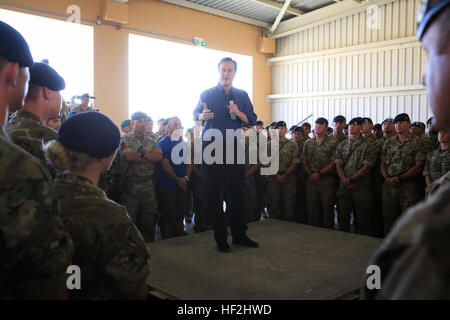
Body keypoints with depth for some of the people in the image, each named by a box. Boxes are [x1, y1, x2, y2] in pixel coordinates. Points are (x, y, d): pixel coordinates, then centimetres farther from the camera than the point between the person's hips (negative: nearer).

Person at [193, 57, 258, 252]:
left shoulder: (242, 96, 11)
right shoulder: (207, 94, 5)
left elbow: (252, 120, 6)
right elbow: (195, 115, 7)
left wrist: (239, 113, -14)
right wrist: (202, 116, -16)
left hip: (234, 147, 2)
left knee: (237, 192, 5)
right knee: (214, 194, 1)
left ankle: (239, 235, 18)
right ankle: (220, 238, 11)